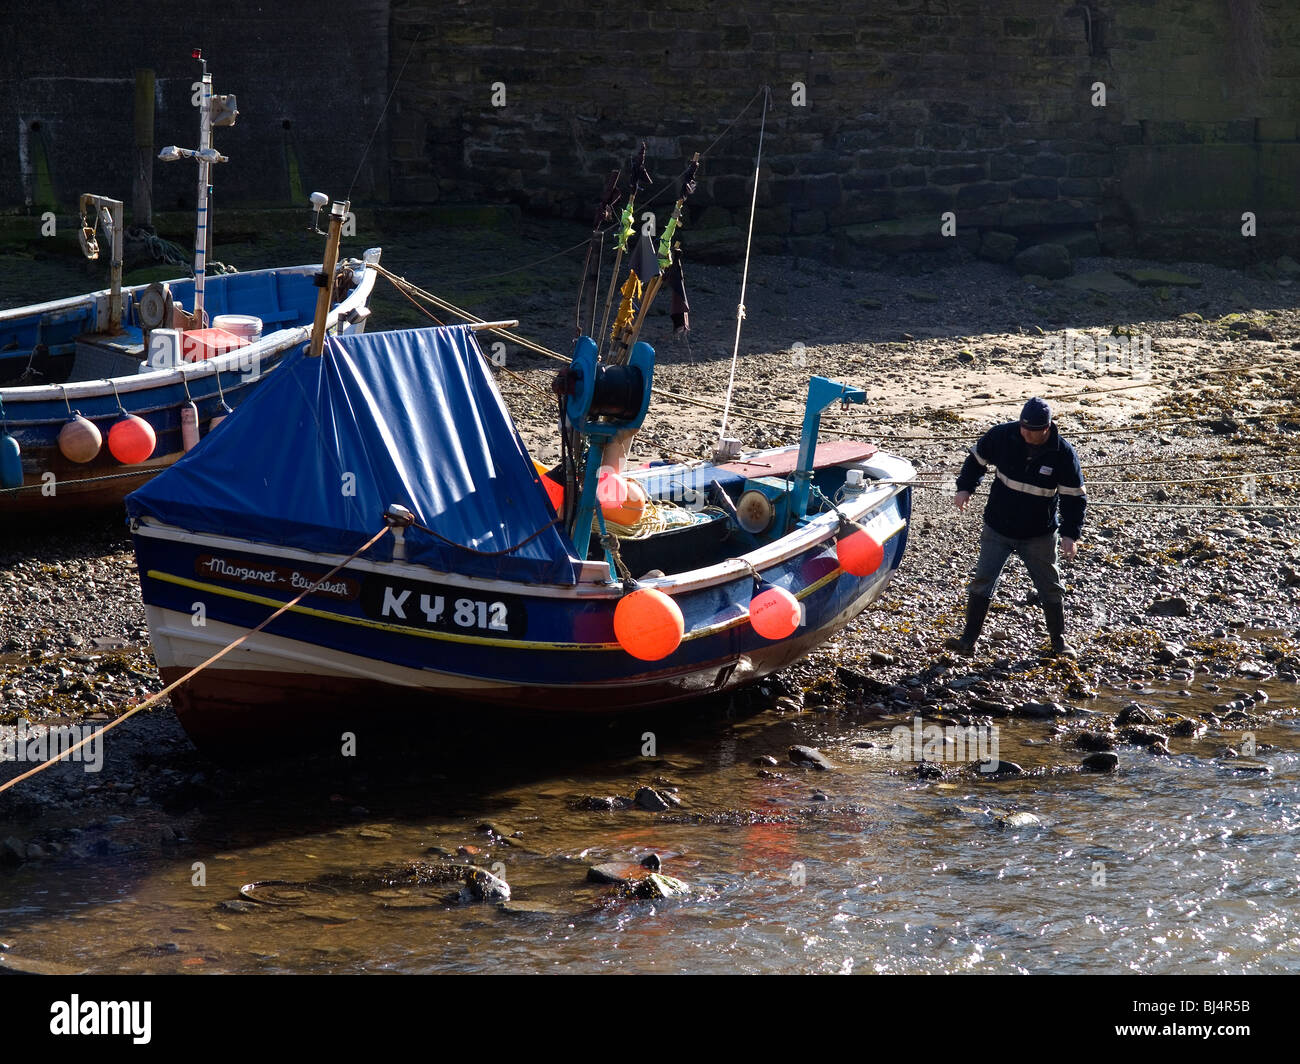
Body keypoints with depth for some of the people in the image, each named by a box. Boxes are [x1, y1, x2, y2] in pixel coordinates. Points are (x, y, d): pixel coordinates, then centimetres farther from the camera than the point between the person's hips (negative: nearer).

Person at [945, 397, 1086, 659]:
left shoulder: (1063, 454, -17)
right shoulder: (1002, 435, -13)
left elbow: (1074, 497, -9)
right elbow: (977, 460, 5)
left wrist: (1070, 534, -17)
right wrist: (965, 488, -8)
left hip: (1039, 536, -1)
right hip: (997, 529, 1)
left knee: (1050, 588, 10)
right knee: (982, 583, -3)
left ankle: (1059, 641, 27)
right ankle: (968, 640, 4)